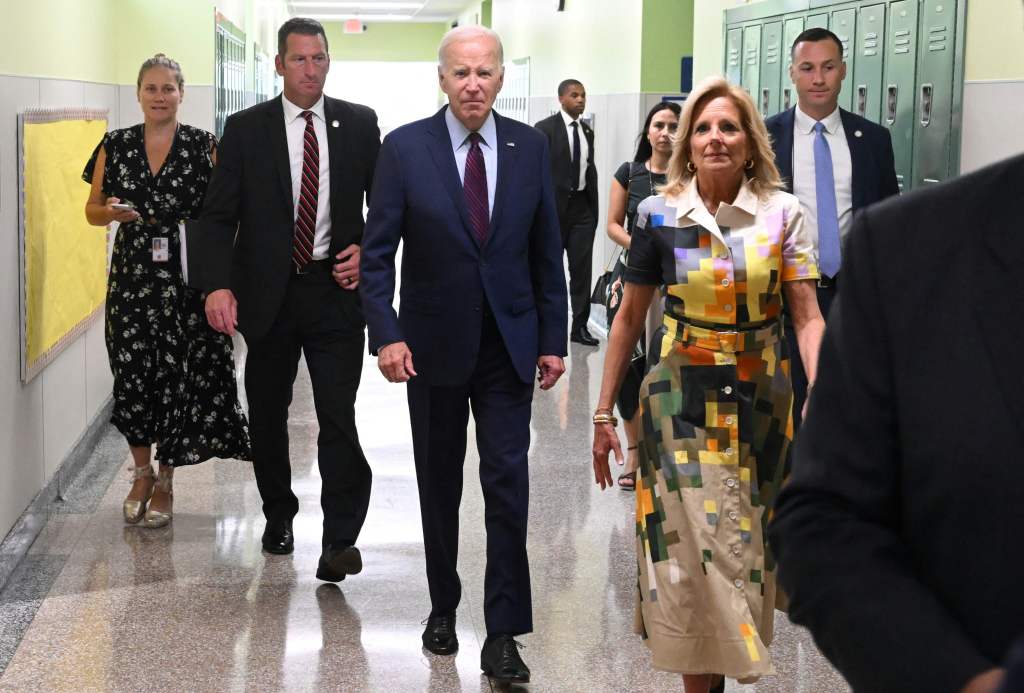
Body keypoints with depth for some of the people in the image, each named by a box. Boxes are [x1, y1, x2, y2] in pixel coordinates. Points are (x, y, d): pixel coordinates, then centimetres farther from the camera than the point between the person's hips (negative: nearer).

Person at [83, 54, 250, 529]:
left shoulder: (204, 146, 0)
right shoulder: (115, 146, 6)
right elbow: (92, 209, 12)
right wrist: (112, 212, -11)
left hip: (186, 278, -2)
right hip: (131, 275, 2)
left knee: (179, 377, 0)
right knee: (132, 374, 3)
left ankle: (164, 482, 15)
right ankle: (141, 472, 24)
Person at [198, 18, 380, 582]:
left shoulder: (359, 125, 4)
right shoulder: (245, 129, 1)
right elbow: (218, 216, -3)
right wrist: (218, 285, -16)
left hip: (335, 289, -1)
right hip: (267, 294, 1)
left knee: (338, 417, -8)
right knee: (267, 414, 14)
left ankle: (340, 541, -4)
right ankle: (278, 516, 34)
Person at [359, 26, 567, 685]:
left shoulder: (530, 147, 0)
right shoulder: (405, 148, -6)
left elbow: (547, 251, 5)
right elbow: (377, 253, -5)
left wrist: (553, 339, 3)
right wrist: (386, 335, -16)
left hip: (510, 346, 1)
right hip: (434, 346, 0)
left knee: (508, 483, -4)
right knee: (439, 486, 12)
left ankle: (503, 632, 1)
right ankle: (443, 606, 30)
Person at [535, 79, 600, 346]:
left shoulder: (588, 131, 11)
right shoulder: (545, 129, -6)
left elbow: (591, 169, 14)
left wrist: (594, 207, 10)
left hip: (583, 206, 5)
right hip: (555, 204, -5)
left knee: (582, 268, 3)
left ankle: (580, 326, 8)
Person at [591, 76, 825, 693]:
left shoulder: (782, 214, -4)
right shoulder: (660, 215, -2)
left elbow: (809, 317, -10)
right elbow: (630, 319, 4)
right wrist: (604, 413, 5)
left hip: (760, 404, 1)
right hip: (681, 403, 0)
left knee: (744, 547, 9)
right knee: (688, 552, -2)